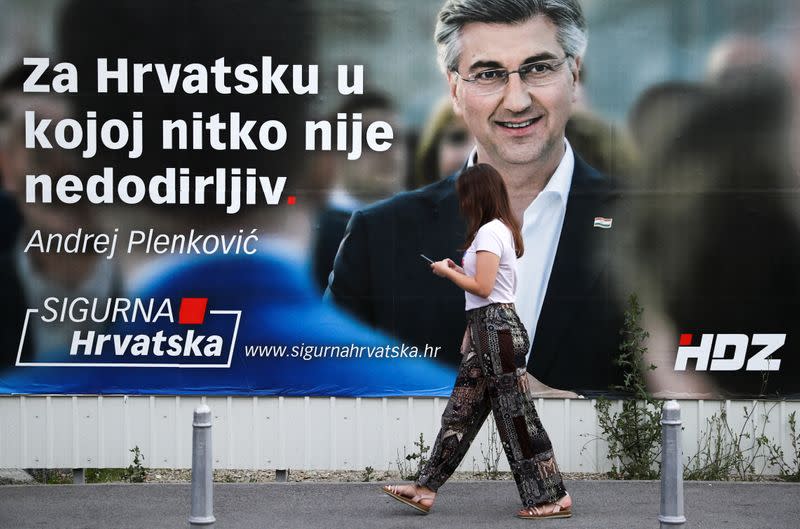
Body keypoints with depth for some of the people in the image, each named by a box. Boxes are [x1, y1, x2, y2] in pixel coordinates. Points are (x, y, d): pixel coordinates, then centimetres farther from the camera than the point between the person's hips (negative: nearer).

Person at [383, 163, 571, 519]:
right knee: (461, 411, 10)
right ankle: (425, 489, 12)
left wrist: (448, 273, -5)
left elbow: (482, 288, -19)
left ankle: (553, 498, 0)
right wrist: (458, 271, 15)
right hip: (486, 329, 11)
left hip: (496, 329, -11)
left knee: (516, 416, -6)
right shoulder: (502, 230, 18)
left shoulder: (489, 231, -13)